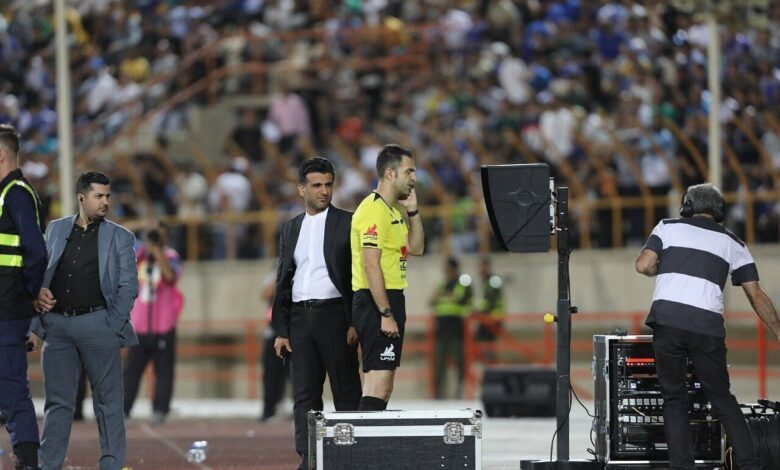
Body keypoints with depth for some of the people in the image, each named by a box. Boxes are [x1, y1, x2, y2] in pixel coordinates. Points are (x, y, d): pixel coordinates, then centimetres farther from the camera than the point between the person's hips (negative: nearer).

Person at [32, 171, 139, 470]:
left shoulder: (119, 237, 6)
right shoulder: (55, 230, 13)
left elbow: (128, 286, 2)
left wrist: (114, 326, -7)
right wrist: (39, 292, -3)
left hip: (97, 322, -2)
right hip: (57, 323, 2)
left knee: (108, 401, 0)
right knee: (58, 401, 5)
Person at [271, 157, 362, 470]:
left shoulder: (347, 223, 2)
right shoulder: (291, 229, 15)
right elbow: (283, 282, 15)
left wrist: (356, 323, -10)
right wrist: (280, 330, 8)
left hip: (334, 315, -4)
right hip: (299, 318, 4)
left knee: (346, 391, -1)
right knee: (304, 394, 0)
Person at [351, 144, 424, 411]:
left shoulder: (394, 209, 17)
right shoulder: (374, 210, -14)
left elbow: (415, 249, 24)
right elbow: (371, 266, -20)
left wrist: (412, 211, 11)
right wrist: (386, 314, -22)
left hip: (391, 299, 10)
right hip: (376, 302, -10)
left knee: (381, 383, 11)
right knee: (379, 382, -16)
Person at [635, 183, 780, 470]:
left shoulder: (668, 227, 15)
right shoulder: (732, 243, 19)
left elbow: (643, 266, 3)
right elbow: (757, 297, 15)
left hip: (667, 319, -1)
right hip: (708, 326, 1)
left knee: (674, 398, 9)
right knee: (722, 399, 12)